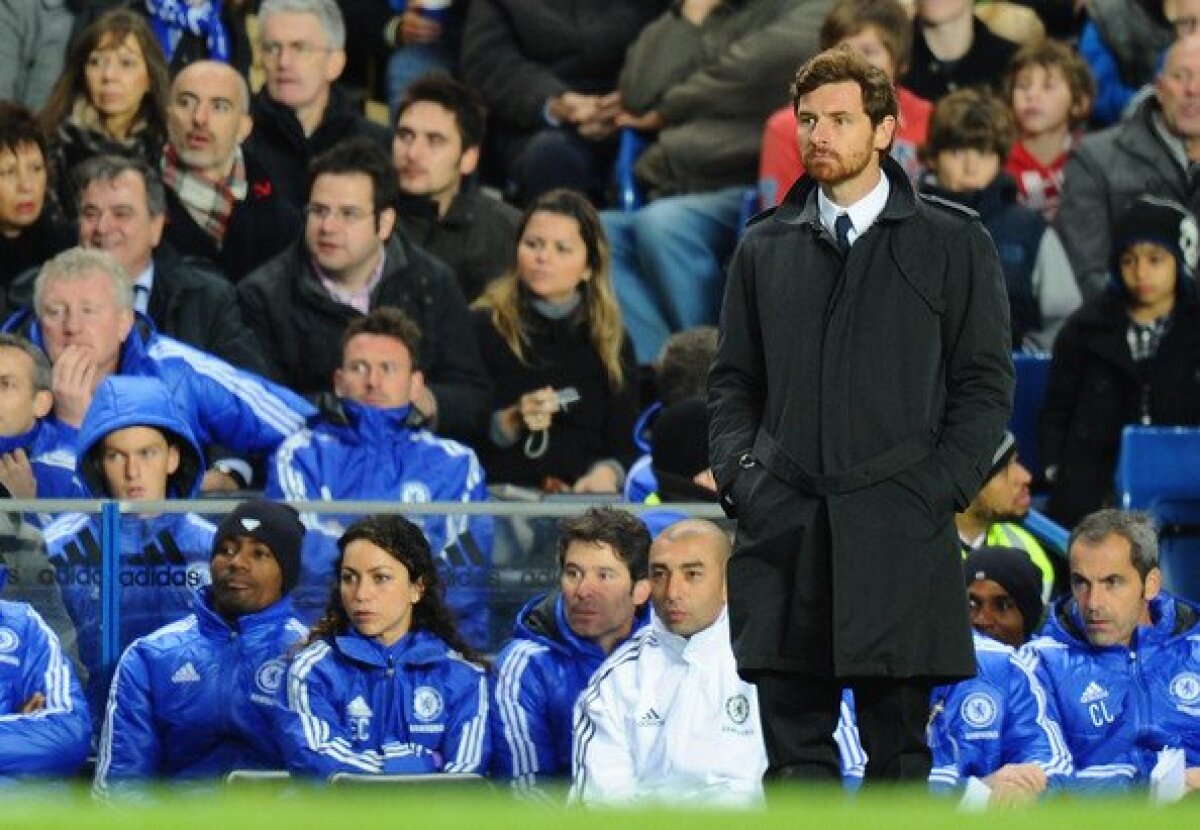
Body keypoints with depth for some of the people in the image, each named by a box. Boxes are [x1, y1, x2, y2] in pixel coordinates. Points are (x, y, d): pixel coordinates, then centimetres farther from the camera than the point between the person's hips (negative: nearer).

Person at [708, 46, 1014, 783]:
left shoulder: (953, 244, 6)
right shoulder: (764, 248, 15)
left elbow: (986, 383, 4)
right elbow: (733, 381, 18)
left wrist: (939, 490, -6)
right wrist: (739, 473, 2)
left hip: (898, 536, -3)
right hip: (783, 536, 3)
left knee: (898, 745, 0)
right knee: (795, 749, 1)